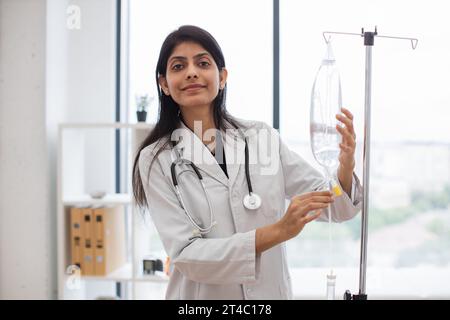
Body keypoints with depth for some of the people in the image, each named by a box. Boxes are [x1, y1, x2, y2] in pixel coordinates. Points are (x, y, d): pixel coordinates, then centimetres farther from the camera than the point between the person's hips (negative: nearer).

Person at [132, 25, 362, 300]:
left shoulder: (263, 138, -6)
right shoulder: (156, 160, -11)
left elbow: (331, 205, -2)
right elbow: (185, 255, -18)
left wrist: (345, 168, -23)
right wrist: (277, 232, -27)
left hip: (272, 291, 2)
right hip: (203, 295, -2)